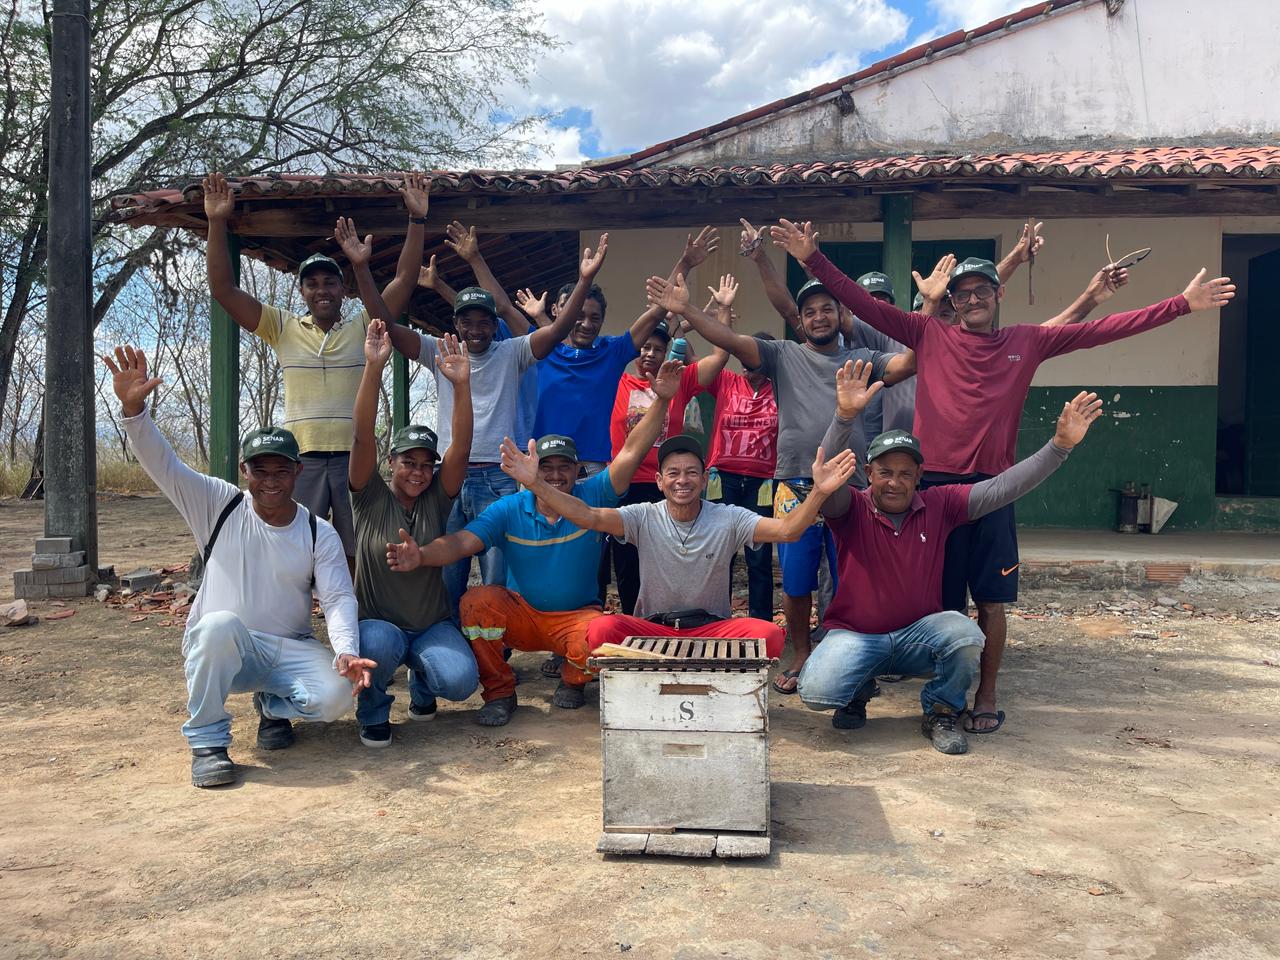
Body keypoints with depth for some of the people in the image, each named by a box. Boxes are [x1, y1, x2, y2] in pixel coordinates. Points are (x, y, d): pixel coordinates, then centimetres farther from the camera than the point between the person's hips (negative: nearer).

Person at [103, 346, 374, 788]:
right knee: (220, 623, -37)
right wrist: (133, 408, -31)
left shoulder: (320, 534, -2)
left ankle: (273, 705, 11)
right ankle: (207, 741, -18)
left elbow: (339, 598, -11)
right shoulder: (220, 507, -3)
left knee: (336, 695, -27)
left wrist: (346, 652, -30)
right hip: (217, 649, -1)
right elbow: (162, 463, -13)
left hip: (289, 651, 2)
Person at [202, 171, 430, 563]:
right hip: (301, 458, 0)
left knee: (359, 556, 8)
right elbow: (223, 289, 3)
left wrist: (417, 220, -7)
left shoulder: (363, 329, 9)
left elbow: (404, 281, 0)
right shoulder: (284, 329, 9)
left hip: (355, 457, 0)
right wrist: (217, 223, -5)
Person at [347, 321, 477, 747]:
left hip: (432, 625, 2)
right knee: (380, 644, -38)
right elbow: (363, 437, -19)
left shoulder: (437, 499, 1)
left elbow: (462, 447, -14)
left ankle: (422, 684, 13)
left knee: (461, 680, -27)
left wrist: (461, 384, -27)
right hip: (376, 624, -2)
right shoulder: (371, 498, -4)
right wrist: (373, 367, -31)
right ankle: (373, 711, -3)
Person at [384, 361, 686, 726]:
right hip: (521, 615, 1)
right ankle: (499, 693, -8)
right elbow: (461, 542, -18)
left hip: (577, 616, 0)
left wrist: (660, 402, -27)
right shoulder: (509, 509, -6)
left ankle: (572, 679, 5)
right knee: (478, 600, -30)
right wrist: (421, 555, -39)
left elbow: (631, 453, -16)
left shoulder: (591, 498, -7)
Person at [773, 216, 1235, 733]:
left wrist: (1183, 303, 6)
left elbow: (1106, 328, 8)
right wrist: (814, 259, -9)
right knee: (942, 599, 5)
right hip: (935, 482, -1)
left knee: (991, 599, 6)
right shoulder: (930, 335, 4)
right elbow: (863, 304, -1)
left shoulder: (1027, 341, 8)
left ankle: (986, 694, 20)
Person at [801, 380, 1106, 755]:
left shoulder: (939, 505, -2)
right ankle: (859, 690, 11)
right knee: (816, 692, -29)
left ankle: (940, 713, 0)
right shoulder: (852, 510, -10)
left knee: (966, 635, -31)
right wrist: (843, 416, -46)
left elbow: (1002, 488, -7)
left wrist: (1060, 444, -17)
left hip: (918, 634, 2)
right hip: (855, 636, -2)